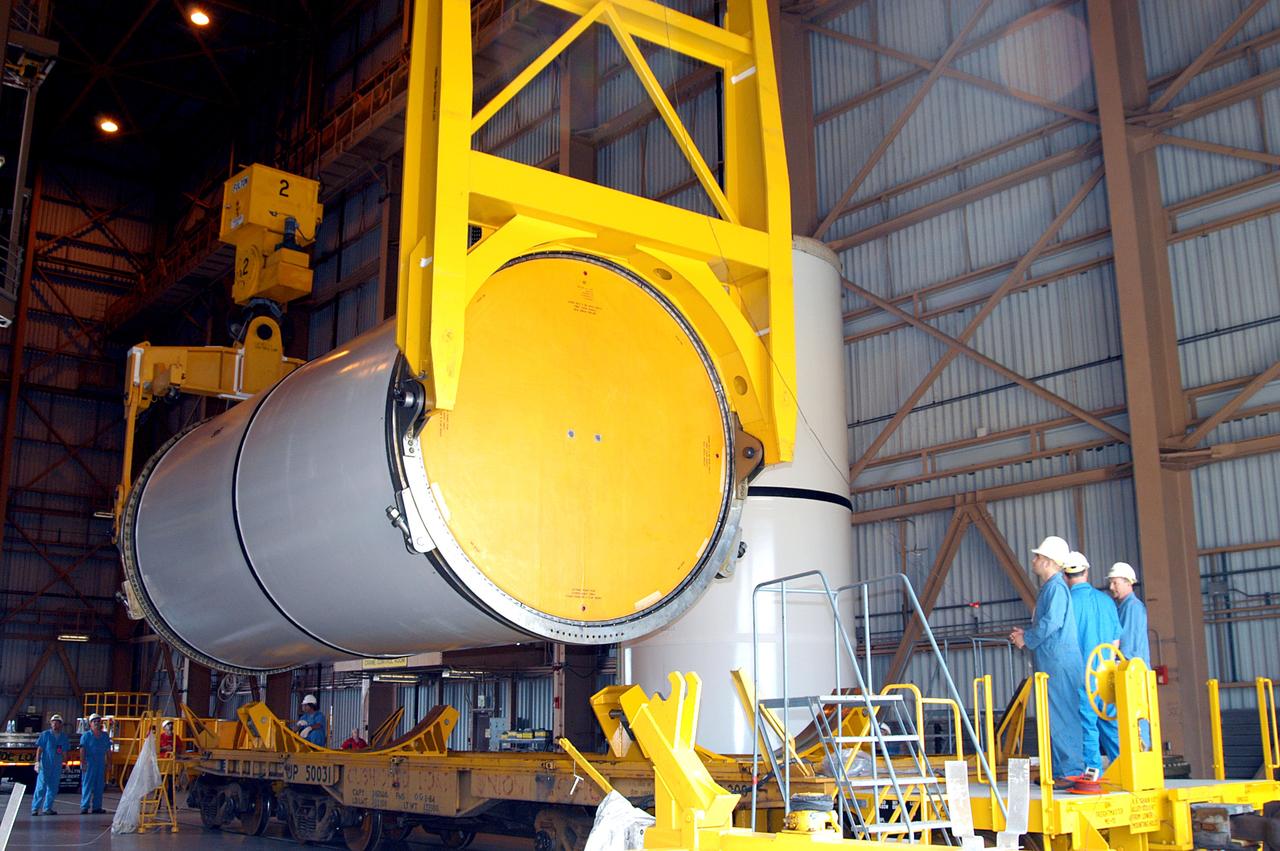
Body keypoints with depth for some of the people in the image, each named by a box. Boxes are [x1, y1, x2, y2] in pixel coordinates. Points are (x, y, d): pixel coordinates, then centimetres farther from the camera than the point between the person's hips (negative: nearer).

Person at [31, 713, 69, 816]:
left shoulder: (64, 737, 11)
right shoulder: (45, 734, 0)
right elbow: (39, 749, -3)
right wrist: (37, 762, -11)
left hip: (57, 766, 4)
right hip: (45, 765, -4)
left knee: (53, 788, 6)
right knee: (41, 787, -7)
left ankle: (47, 808, 13)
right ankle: (35, 808, -3)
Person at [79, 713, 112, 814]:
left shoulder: (105, 735, 12)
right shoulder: (86, 735, -2)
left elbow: (108, 750, 15)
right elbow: (82, 750, -10)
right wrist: (83, 763, -20)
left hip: (101, 763, 5)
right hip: (89, 763, -5)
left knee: (100, 785, 6)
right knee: (87, 784, -7)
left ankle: (97, 807, 12)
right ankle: (84, 807, -5)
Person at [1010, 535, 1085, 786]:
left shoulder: (1056, 587, -11)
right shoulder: (1047, 588, 20)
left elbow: (1052, 623, -22)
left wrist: (1026, 639, -10)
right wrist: (1026, 634, 12)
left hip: (1059, 664, -11)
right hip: (1051, 665, 11)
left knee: (1061, 718, -10)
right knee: (1054, 718, 12)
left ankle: (1071, 773, -9)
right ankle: (1058, 771, 16)